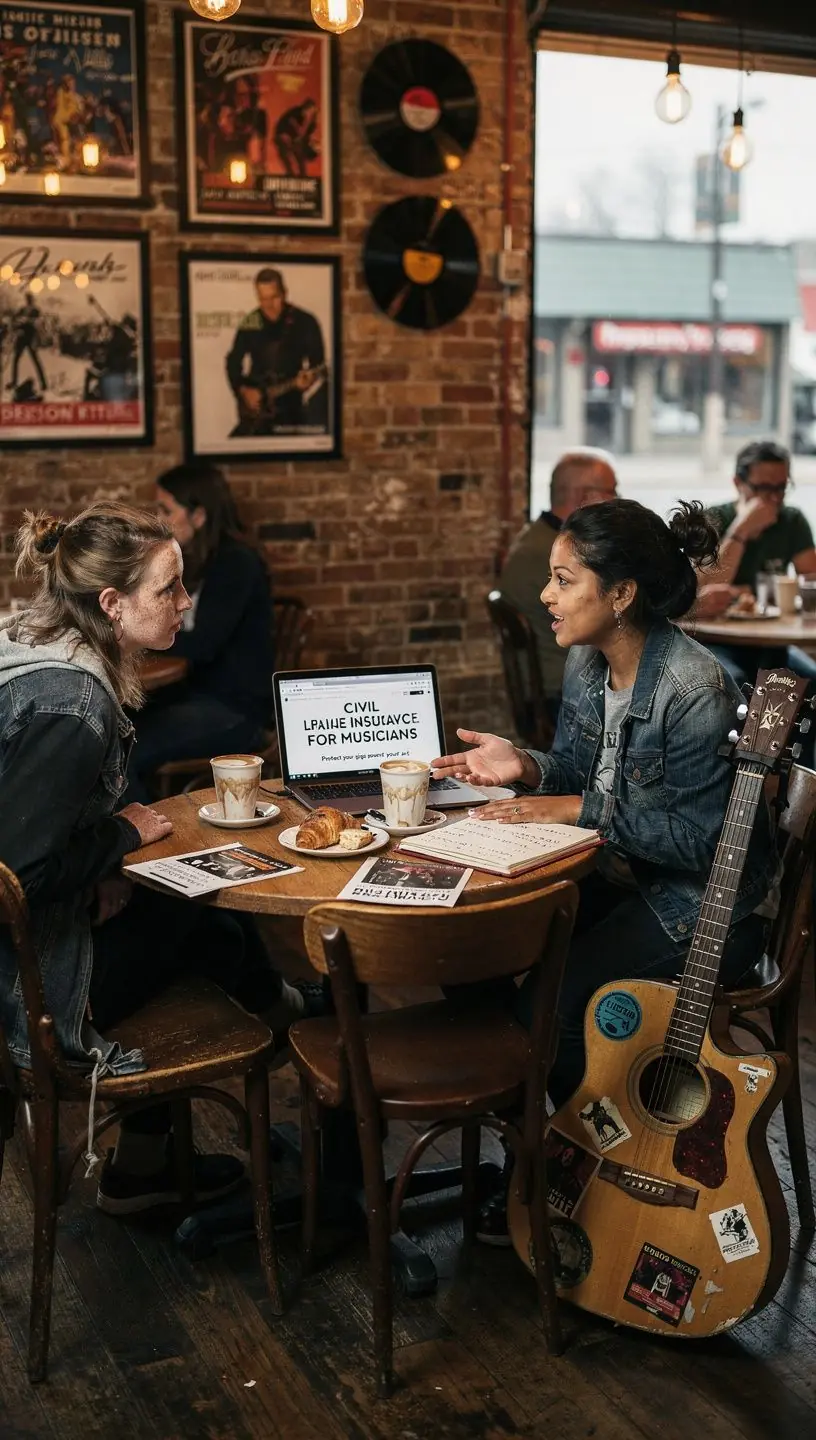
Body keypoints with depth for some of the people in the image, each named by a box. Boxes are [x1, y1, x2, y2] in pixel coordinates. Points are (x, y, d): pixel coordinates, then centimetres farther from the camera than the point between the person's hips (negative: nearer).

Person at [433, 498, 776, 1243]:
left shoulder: (695, 691, -27)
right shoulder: (586, 662, -1)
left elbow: (701, 840, -25)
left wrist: (580, 809, -24)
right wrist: (526, 767, -10)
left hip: (705, 905, -8)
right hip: (618, 876, 8)